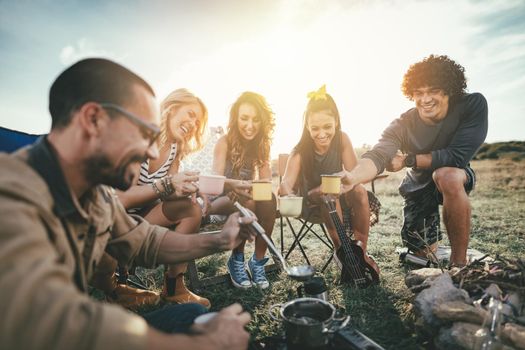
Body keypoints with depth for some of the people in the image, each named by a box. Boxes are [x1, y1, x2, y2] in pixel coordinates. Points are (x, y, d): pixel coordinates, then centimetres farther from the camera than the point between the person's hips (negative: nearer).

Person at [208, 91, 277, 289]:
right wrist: (233, 185, -49)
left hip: (247, 196, 3)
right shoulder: (225, 142, -15)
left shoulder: (262, 144, -3)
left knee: (269, 199, -29)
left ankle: (258, 260, -17)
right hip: (221, 199, -3)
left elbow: (266, 180, -8)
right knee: (247, 203, -34)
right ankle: (237, 261, -13)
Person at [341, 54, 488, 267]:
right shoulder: (402, 125, -23)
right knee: (423, 254, 3)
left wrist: (408, 160, -29)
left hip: (455, 179, -2)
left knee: (447, 175, -39)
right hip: (418, 186, 2)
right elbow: (377, 155, -40)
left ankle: (459, 263, -23)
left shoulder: (473, 105, -23)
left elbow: (458, 156, -29)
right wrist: (352, 177, -61)